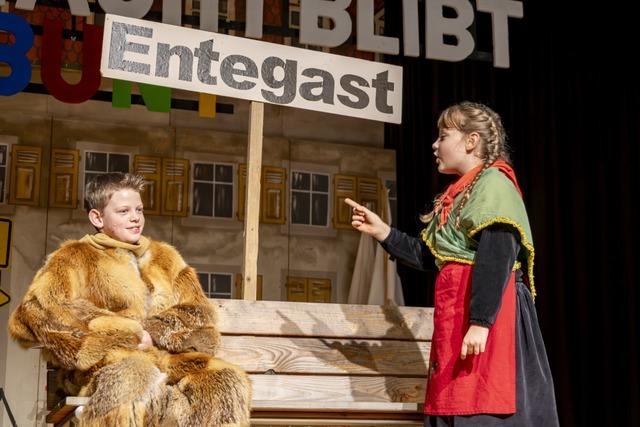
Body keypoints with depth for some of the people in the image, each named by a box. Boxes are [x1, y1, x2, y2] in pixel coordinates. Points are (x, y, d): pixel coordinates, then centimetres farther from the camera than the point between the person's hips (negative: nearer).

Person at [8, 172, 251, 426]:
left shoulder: (165, 258, 27)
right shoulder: (76, 258, 14)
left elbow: (199, 313, 17)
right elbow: (37, 309, -5)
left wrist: (154, 332, -6)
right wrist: (123, 335, -11)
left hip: (170, 358, 4)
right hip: (111, 361, -4)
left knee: (227, 381, -30)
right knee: (139, 377, -41)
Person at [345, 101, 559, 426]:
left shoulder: (493, 183, -8)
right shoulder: (460, 194, 20)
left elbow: (497, 260, -20)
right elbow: (427, 256, 22)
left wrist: (480, 323, -26)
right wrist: (381, 231, 17)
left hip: (487, 309, -9)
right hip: (455, 311, 9)